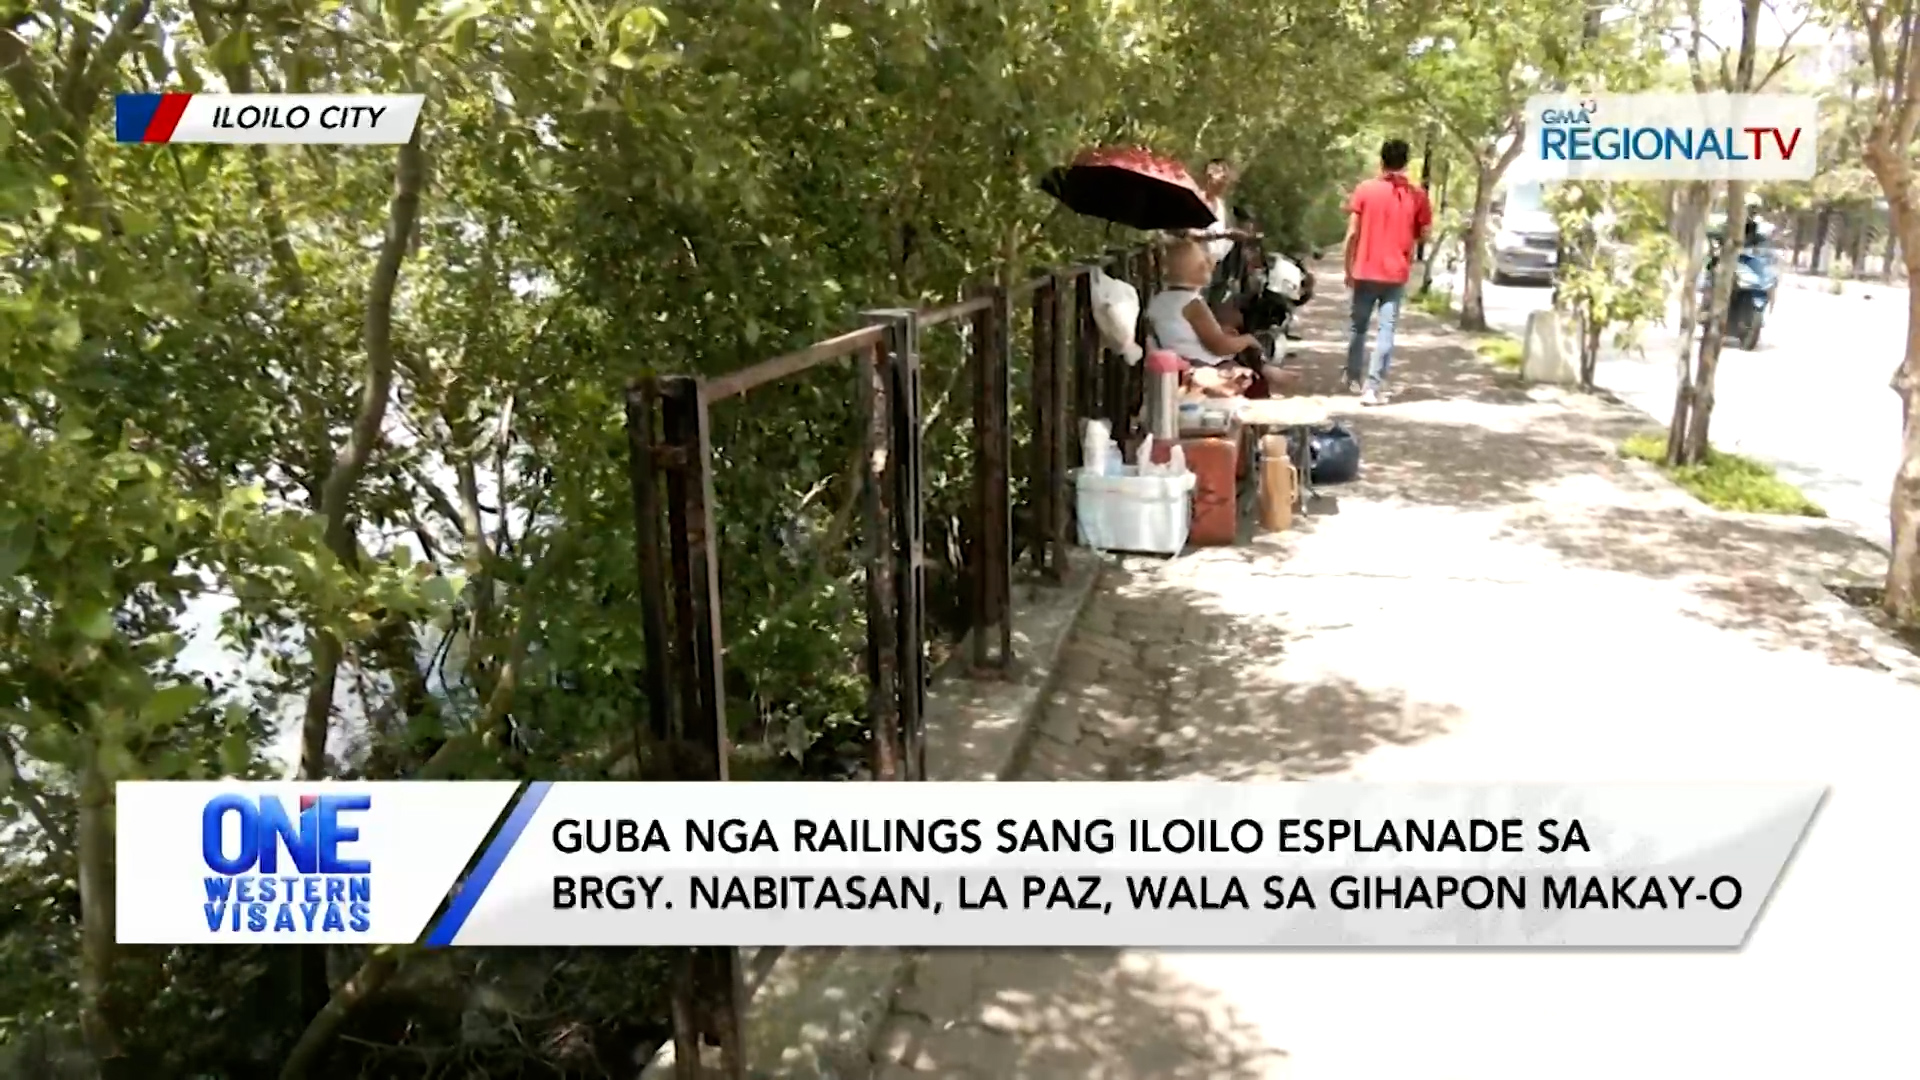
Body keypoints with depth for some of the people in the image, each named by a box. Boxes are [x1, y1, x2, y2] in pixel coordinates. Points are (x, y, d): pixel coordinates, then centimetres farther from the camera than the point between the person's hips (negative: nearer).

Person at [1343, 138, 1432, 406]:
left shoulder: (1365, 190, -4)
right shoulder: (1417, 195, -2)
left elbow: (1352, 234, -5)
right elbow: (1424, 234, 2)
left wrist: (1349, 268, 4)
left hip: (1365, 271, 1)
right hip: (1397, 274, -1)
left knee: (1359, 326, 16)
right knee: (1387, 330, 0)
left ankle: (1354, 378, 29)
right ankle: (1372, 387, -8)